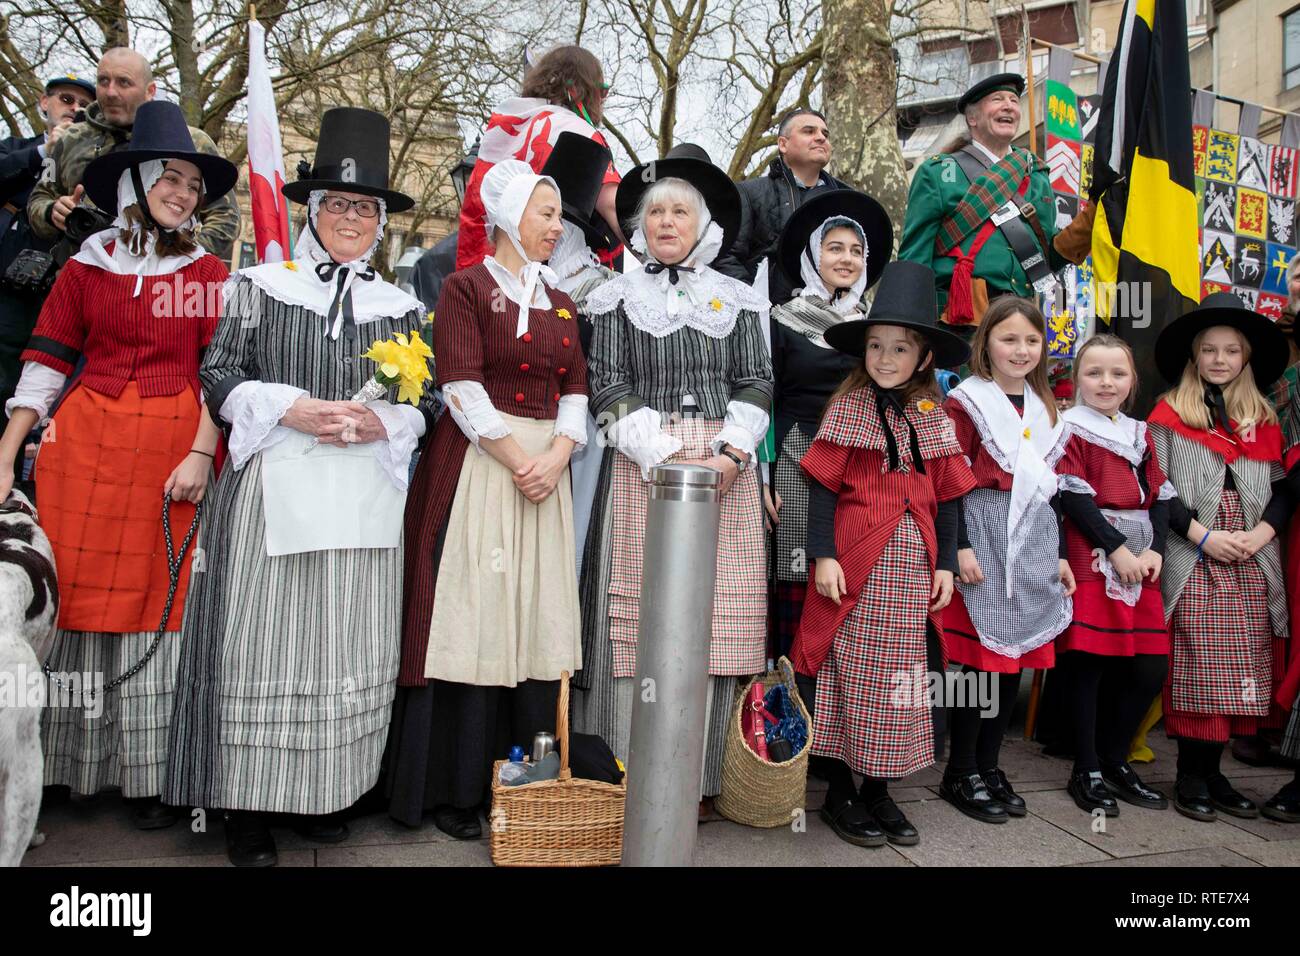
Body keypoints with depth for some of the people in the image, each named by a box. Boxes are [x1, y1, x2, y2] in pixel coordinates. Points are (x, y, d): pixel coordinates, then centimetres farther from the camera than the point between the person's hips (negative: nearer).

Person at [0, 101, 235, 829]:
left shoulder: (209, 274, 7)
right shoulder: (87, 266, 10)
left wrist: (202, 454, -11)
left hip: (175, 450, -1)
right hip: (85, 444, 2)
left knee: (156, 601, 1)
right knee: (71, 591, 2)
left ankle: (147, 775, 12)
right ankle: (60, 766, 18)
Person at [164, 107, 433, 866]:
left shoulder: (401, 307, 15)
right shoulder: (261, 288, 11)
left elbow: (430, 399, 12)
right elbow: (219, 377, 5)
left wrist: (383, 423, -7)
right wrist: (292, 410, -10)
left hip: (365, 493, 2)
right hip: (274, 487, -1)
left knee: (352, 642, 2)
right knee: (265, 638, -3)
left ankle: (329, 792, 16)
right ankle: (251, 805, 9)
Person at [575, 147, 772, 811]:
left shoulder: (736, 300, 15)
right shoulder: (619, 297, 10)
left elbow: (756, 382, 10)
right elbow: (609, 388, 2)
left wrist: (730, 455, -7)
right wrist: (667, 457, -10)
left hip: (725, 465, 2)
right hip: (643, 462, -1)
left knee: (718, 607, -1)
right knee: (641, 609, -4)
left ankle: (701, 776, 9)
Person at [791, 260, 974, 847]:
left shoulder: (933, 417, 9)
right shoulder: (848, 407, -2)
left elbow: (947, 496, 11)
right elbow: (824, 485, -5)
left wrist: (946, 563, 7)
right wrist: (823, 555, -12)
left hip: (913, 567, 4)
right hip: (855, 565, -4)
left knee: (900, 679, 10)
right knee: (850, 677, 2)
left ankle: (878, 790, 25)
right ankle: (839, 794, 17)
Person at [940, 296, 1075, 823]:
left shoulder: (1044, 408, 17)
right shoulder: (967, 402, -4)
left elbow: (1049, 486, 19)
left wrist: (1060, 554, 16)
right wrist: (961, 546, -16)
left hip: (1033, 541, 7)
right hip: (986, 536, -6)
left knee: (1019, 656, 7)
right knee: (984, 656, -5)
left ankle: (988, 764, 20)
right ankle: (960, 774, 8)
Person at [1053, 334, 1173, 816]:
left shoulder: (1139, 433, 18)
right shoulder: (1071, 429, -1)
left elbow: (1160, 496, 12)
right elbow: (1073, 497, -10)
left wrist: (1154, 549, -4)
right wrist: (1117, 549, -14)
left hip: (1140, 559, 6)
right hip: (1092, 558, -6)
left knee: (1150, 667, 4)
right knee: (1088, 663, -5)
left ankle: (1115, 761, 21)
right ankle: (1087, 772, 7)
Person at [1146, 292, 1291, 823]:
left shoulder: (1264, 421, 16)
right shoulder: (1169, 414, 3)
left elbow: (1282, 489, 12)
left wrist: (1262, 532, -6)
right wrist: (1202, 535, -12)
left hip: (1252, 566, 4)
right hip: (1194, 562, -4)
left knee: (1241, 675, 3)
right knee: (1198, 670, -5)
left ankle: (1213, 772, 15)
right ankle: (1191, 776, 6)